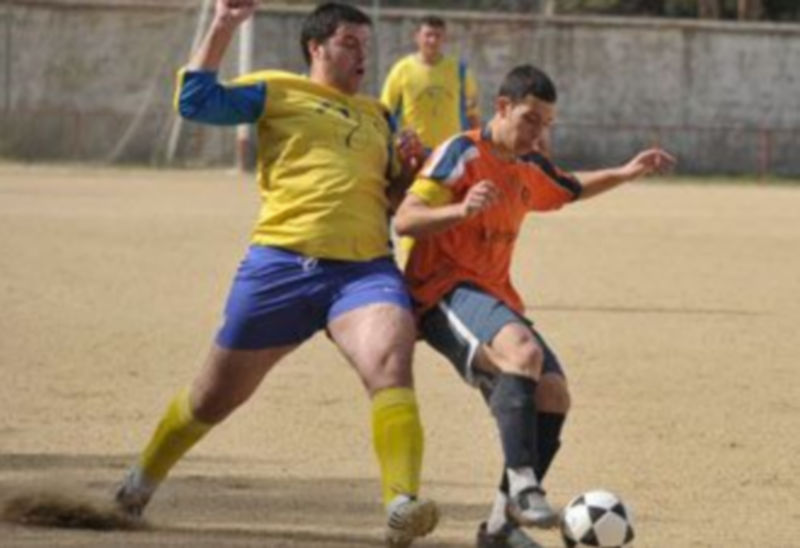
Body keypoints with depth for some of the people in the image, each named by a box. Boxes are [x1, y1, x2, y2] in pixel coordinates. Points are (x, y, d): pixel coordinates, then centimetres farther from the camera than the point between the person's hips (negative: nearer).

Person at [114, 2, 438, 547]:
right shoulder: (276, 92, 8)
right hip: (281, 261, -2)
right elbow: (195, 100, -3)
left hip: (366, 269, 2)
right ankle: (141, 482, 35)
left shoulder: (379, 116, 21)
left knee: (392, 363, -28)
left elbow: (392, 198, 28)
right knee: (216, 395, 10)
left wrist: (407, 170, 7)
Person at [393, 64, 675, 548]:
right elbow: (405, 220, -17)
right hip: (445, 292, -8)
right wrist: (462, 209, -34)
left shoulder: (529, 169, 16)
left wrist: (627, 173, 24)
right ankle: (522, 485, -41)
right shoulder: (463, 153, -8)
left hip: (495, 297, 8)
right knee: (524, 351, -35)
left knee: (553, 394, -7)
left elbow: (572, 188, 39)